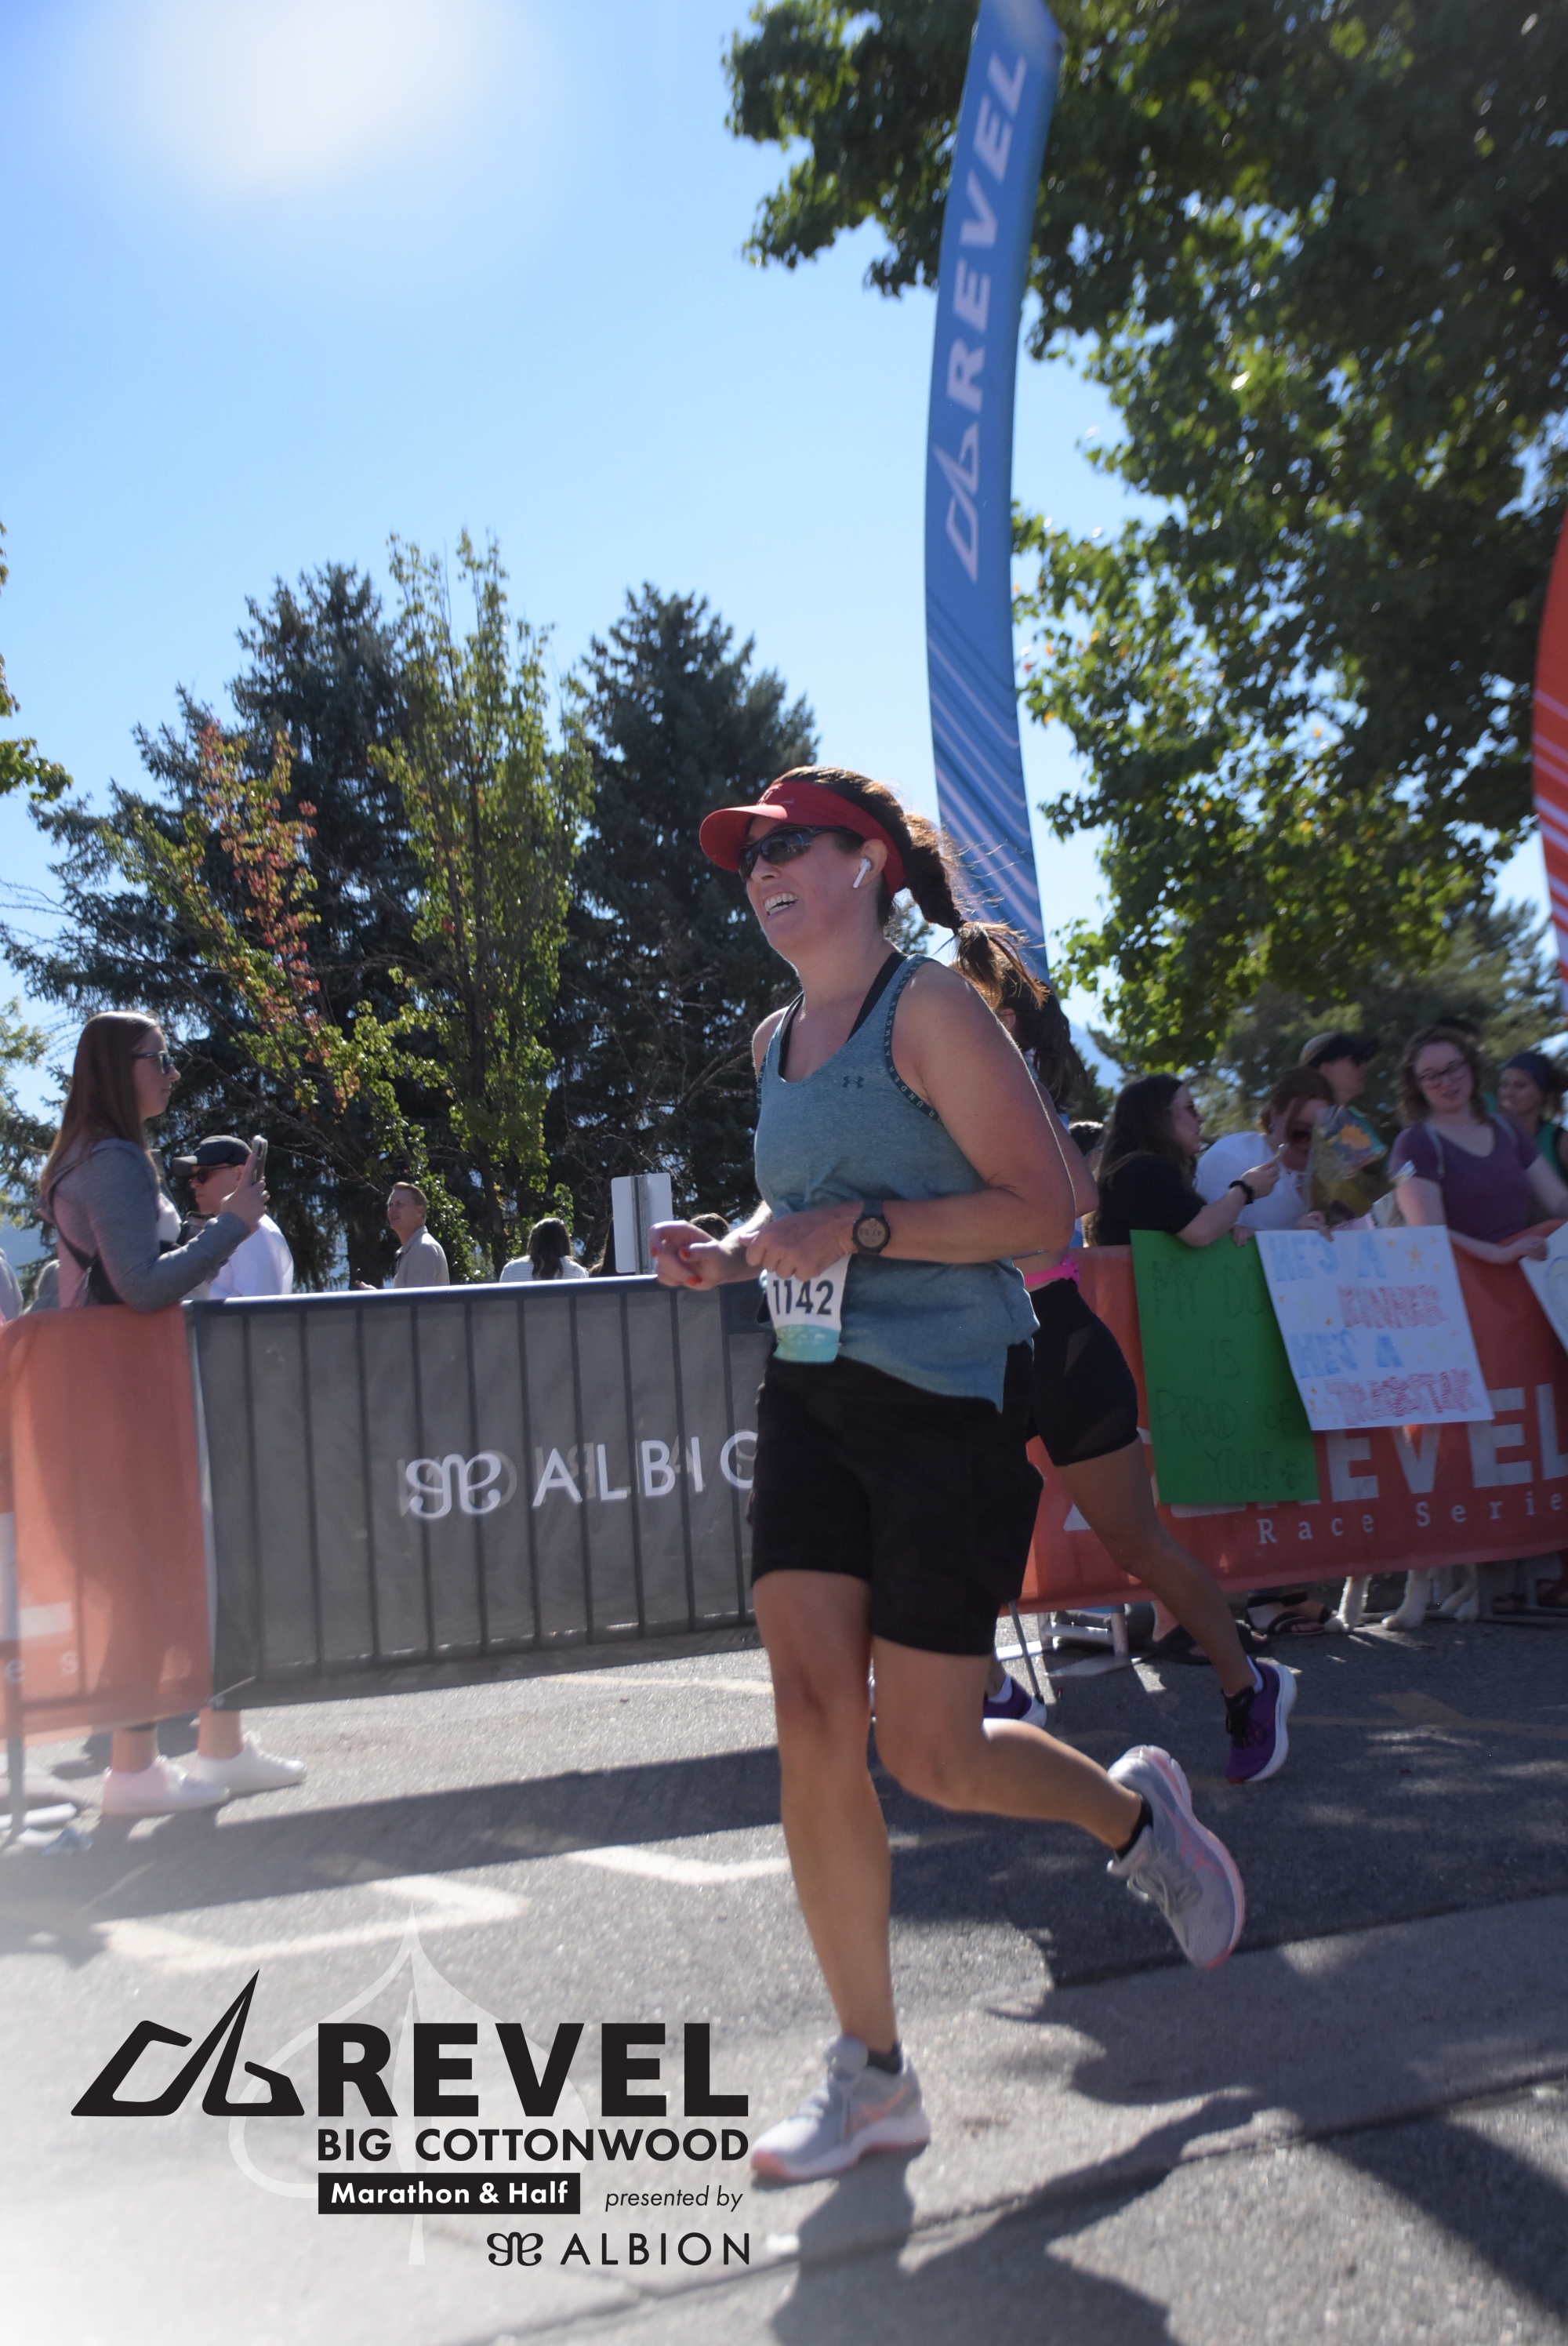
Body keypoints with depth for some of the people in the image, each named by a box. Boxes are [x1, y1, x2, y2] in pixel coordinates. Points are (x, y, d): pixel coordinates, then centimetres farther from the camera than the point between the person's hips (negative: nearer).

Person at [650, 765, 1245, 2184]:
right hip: (812, 1398, 7)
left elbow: (1042, 1210, -14)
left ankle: (1134, 1811, 31)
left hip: (950, 1399, -7)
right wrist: (733, 1257, 8)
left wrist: (857, 1233, -22)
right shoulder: (775, 1042, 15)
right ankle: (872, 2076, 13)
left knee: (929, 1756, -2)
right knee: (815, 1724, -1)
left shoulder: (928, 1006, -8)